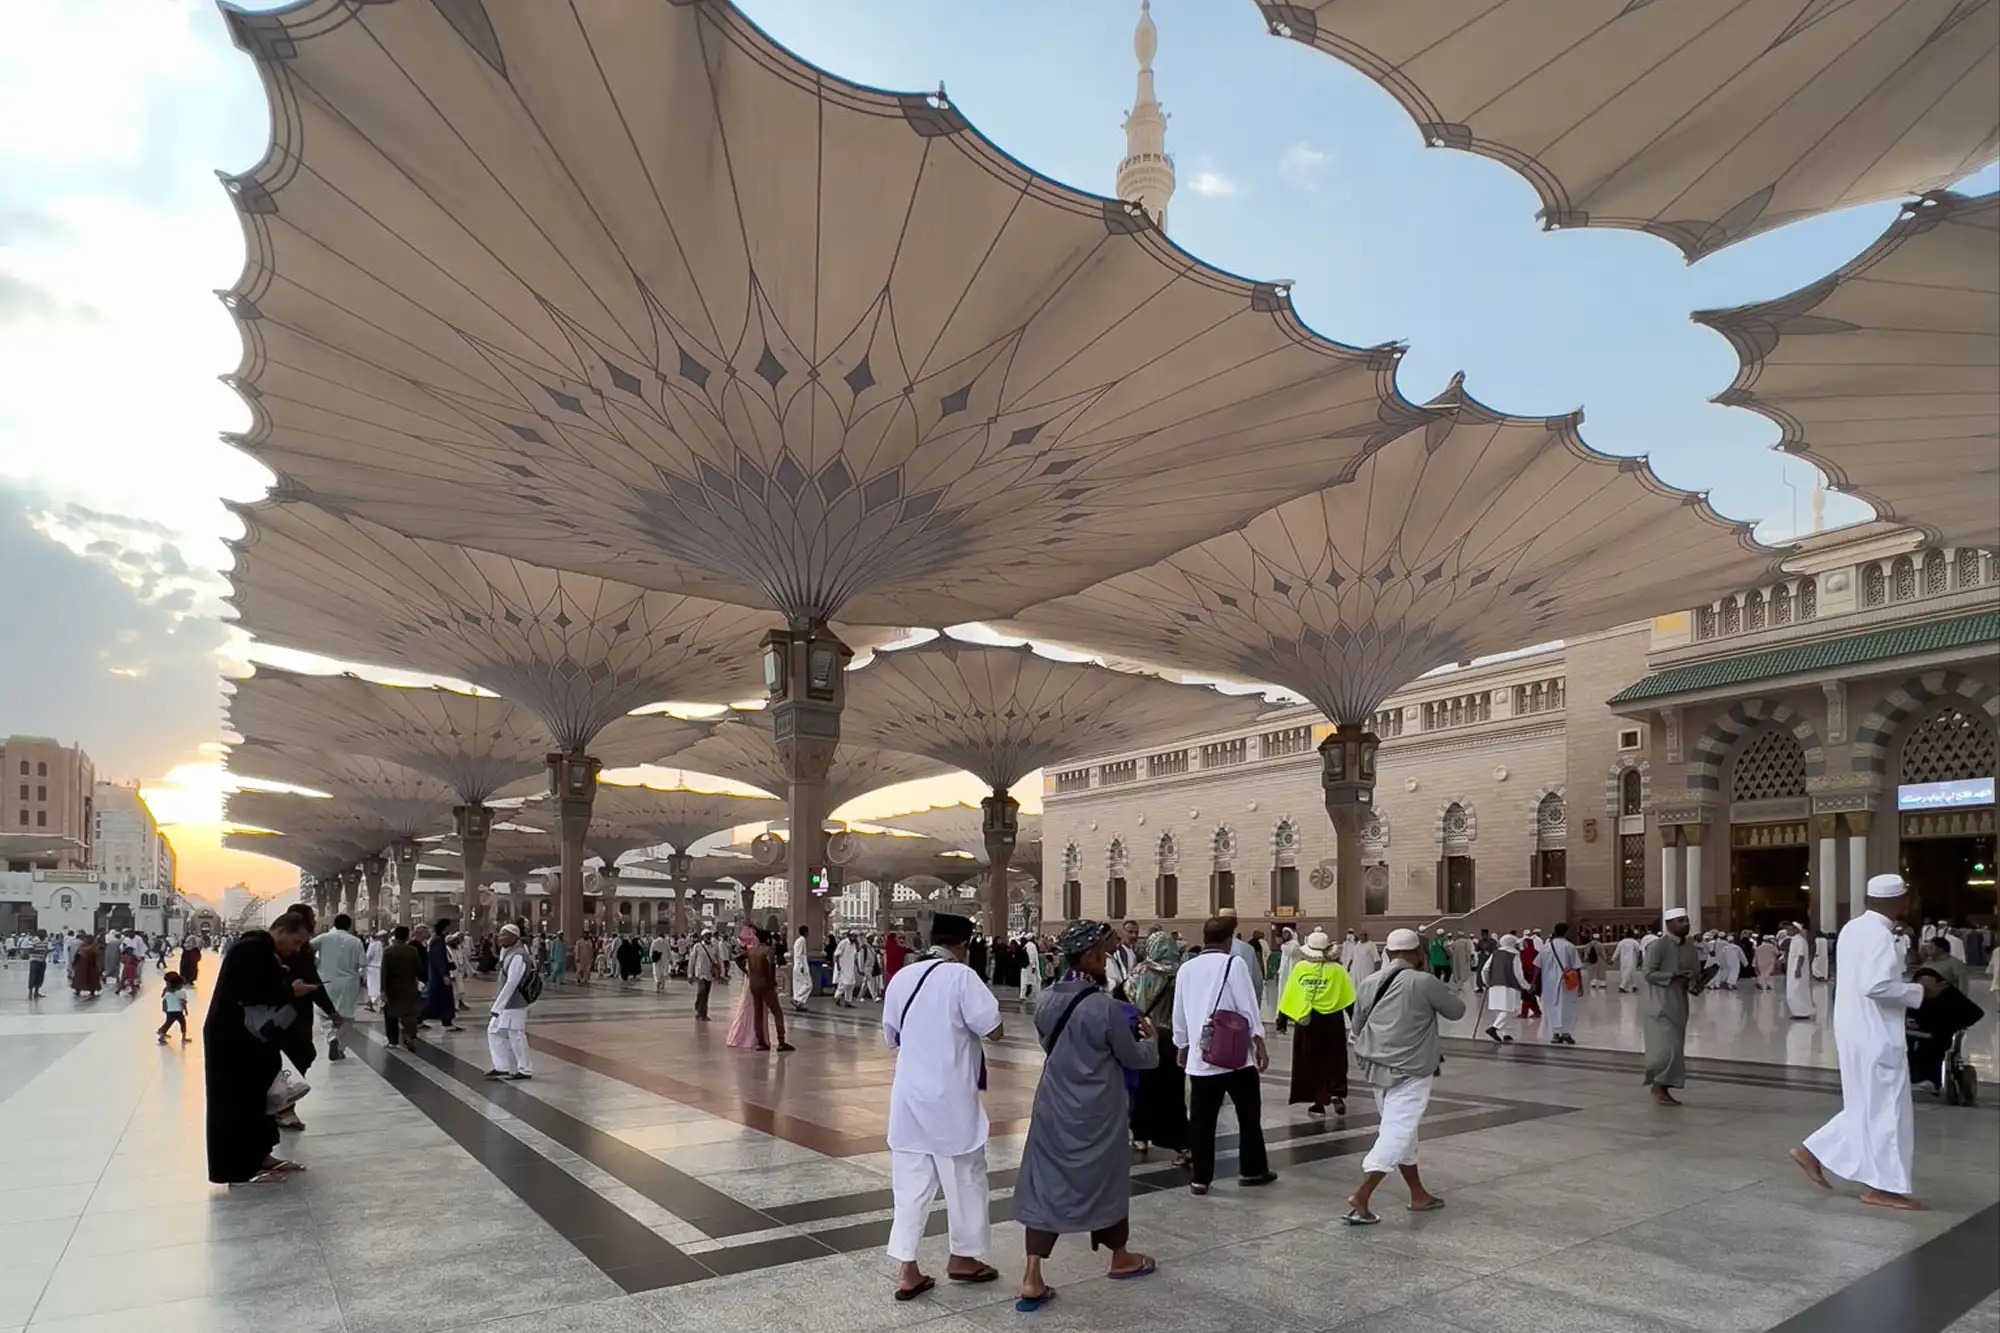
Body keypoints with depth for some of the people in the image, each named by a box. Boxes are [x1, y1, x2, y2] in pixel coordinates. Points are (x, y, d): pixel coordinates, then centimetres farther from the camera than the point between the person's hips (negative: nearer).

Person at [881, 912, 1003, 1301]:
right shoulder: (960, 976, -14)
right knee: (964, 1180, 13)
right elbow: (994, 1030, -14)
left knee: (910, 1183, 10)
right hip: (950, 1098, -5)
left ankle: (907, 1270, 11)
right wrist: (967, 1023, 4)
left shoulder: (901, 977, 5)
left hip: (908, 1096, 5)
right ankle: (963, 1257, 27)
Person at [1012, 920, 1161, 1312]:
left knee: (1045, 1185, 7)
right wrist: (1149, 1040, 13)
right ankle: (1121, 1258, 37)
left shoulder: (1046, 1000, -2)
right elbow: (1134, 1058, -10)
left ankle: (1032, 1279, 3)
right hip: (1095, 1113, -4)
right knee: (1106, 1180, 16)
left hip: (1052, 1107, 5)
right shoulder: (1104, 1006, -21)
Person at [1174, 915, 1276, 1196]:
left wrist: (1182, 1046, 24)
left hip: (1200, 1055, 3)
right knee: (1249, 1114, 13)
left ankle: (1201, 1177, 7)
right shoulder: (1233, 963, -7)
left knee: (1202, 1118, 6)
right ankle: (1252, 1170, 22)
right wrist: (1260, 1044, -2)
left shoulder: (1186, 968, 6)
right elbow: (1248, 1007, -9)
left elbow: (1179, 1013, 12)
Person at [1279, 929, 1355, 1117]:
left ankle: (1318, 1102, 12)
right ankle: (1337, 1093, -2)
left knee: (1310, 1062, 10)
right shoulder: (1337, 970, -5)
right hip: (1332, 1019, 0)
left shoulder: (1300, 968, -4)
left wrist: (1282, 1018, 6)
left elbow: (1288, 996, -2)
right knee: (1335, 1061, 15)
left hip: (1307, 1020, 0)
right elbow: (1349, 1000, -3)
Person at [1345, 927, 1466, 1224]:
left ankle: (1419, 1195, 32)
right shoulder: (1424, 983, -13)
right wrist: (1447, 993, 20)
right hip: (1410, 1072, -7)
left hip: (1377, 1069, 7)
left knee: (1399, 1132, 19)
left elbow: (1357, 1026, 12)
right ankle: (1360, 1199, -13)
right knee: (1396, 1134, -5)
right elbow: (1457, 1010, 1)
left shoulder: (1369, 983, 4)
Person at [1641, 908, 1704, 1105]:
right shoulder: (1658, 945, -12)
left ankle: (1663, 1088, 18)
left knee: (1676, 1050, 9)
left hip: (1680, 1006, 7)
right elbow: (1648, 973, -16)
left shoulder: (1692, 947, 8)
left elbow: (1697, 975, 15)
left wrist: (1695, 985, -7)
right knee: (1665, 1049, -12)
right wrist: (1675, 975, -24)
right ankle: (1657, 1086, 4)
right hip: (1659, 1007, -7)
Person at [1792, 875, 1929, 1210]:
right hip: (1875, 1034, -9)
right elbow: (1876, 986, -28)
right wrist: (1917, 992, -15)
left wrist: (1897, 1008, 21)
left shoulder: (1853, 928, 9)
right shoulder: (1880, 935, -19)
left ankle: (1814, 1152, 18)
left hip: (1858, 1029, 9)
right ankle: (1881, 1186, 10)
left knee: (1869, 1106, 18)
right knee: (1885, 1107, 2)